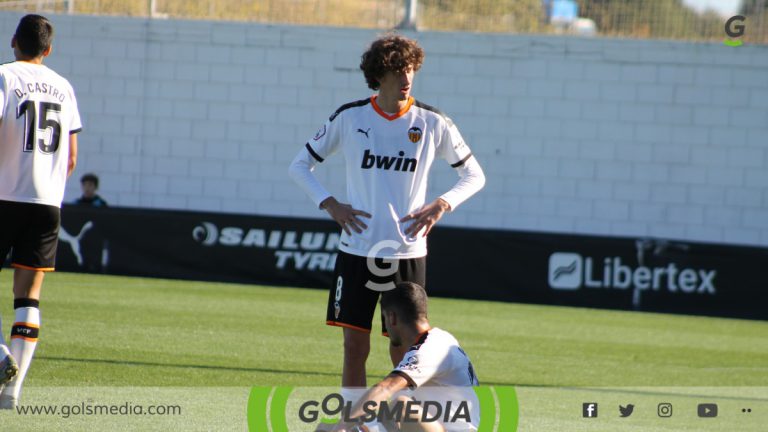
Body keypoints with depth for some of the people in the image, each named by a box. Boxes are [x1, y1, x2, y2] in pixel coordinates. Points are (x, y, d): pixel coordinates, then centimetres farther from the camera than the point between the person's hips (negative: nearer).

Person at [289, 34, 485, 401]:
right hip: (357, 250, 0)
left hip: (408, 253, 0)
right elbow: (300, 165, 10)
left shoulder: (432, 123, -1)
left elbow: (473, 175, 10)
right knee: (354, 347, 1)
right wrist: (330, 204, -5)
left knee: (403, 351, 1)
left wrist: (441, 205, -7)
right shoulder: (349, 118, 0)